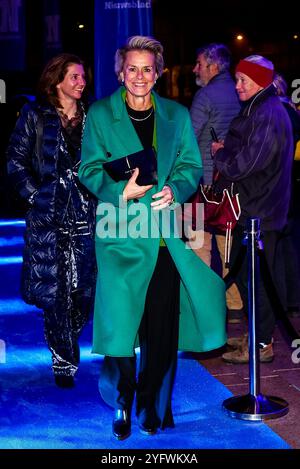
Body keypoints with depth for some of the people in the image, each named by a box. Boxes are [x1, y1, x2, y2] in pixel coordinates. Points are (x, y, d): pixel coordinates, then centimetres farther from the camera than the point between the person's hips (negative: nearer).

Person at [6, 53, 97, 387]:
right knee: (53, 288, -3)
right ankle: (64, 362, 9)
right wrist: (35, 195, -7)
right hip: (47, 213, -2)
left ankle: (65, 343, 23)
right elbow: (16, 160, 2)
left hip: (85, 213, 2)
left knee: (82, 287, -2)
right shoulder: (35, 115, 4)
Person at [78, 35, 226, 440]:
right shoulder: (99, 114, 7)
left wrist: (174, 190, -11)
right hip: (122, 231, -2)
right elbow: (89, 169, 3)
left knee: (162, 329, 2)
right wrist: (122, 190, -15)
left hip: (166, 235, 2)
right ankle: (122, 407, 16)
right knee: (122, 324, -5)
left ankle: (153, 408, 20)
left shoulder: (177, 115, 13)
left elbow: (191, 165, 11)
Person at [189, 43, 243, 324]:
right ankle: (234, 305, 16)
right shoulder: (237, 93, 10)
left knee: (200, 244, 0)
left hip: (205, 181, -7)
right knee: (228, 243, 12)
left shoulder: (206, 95, -10)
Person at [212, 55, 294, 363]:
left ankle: (262, 344, 9)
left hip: (260, 212, -10)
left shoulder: (268, 116, -19)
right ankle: (256, 334, 29)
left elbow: (243, 165, -22)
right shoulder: (257, 110, 14)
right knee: (243, 272, 17)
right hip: (251, 209, 10)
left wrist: (218, 153, -6)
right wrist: (225, 151, 3)